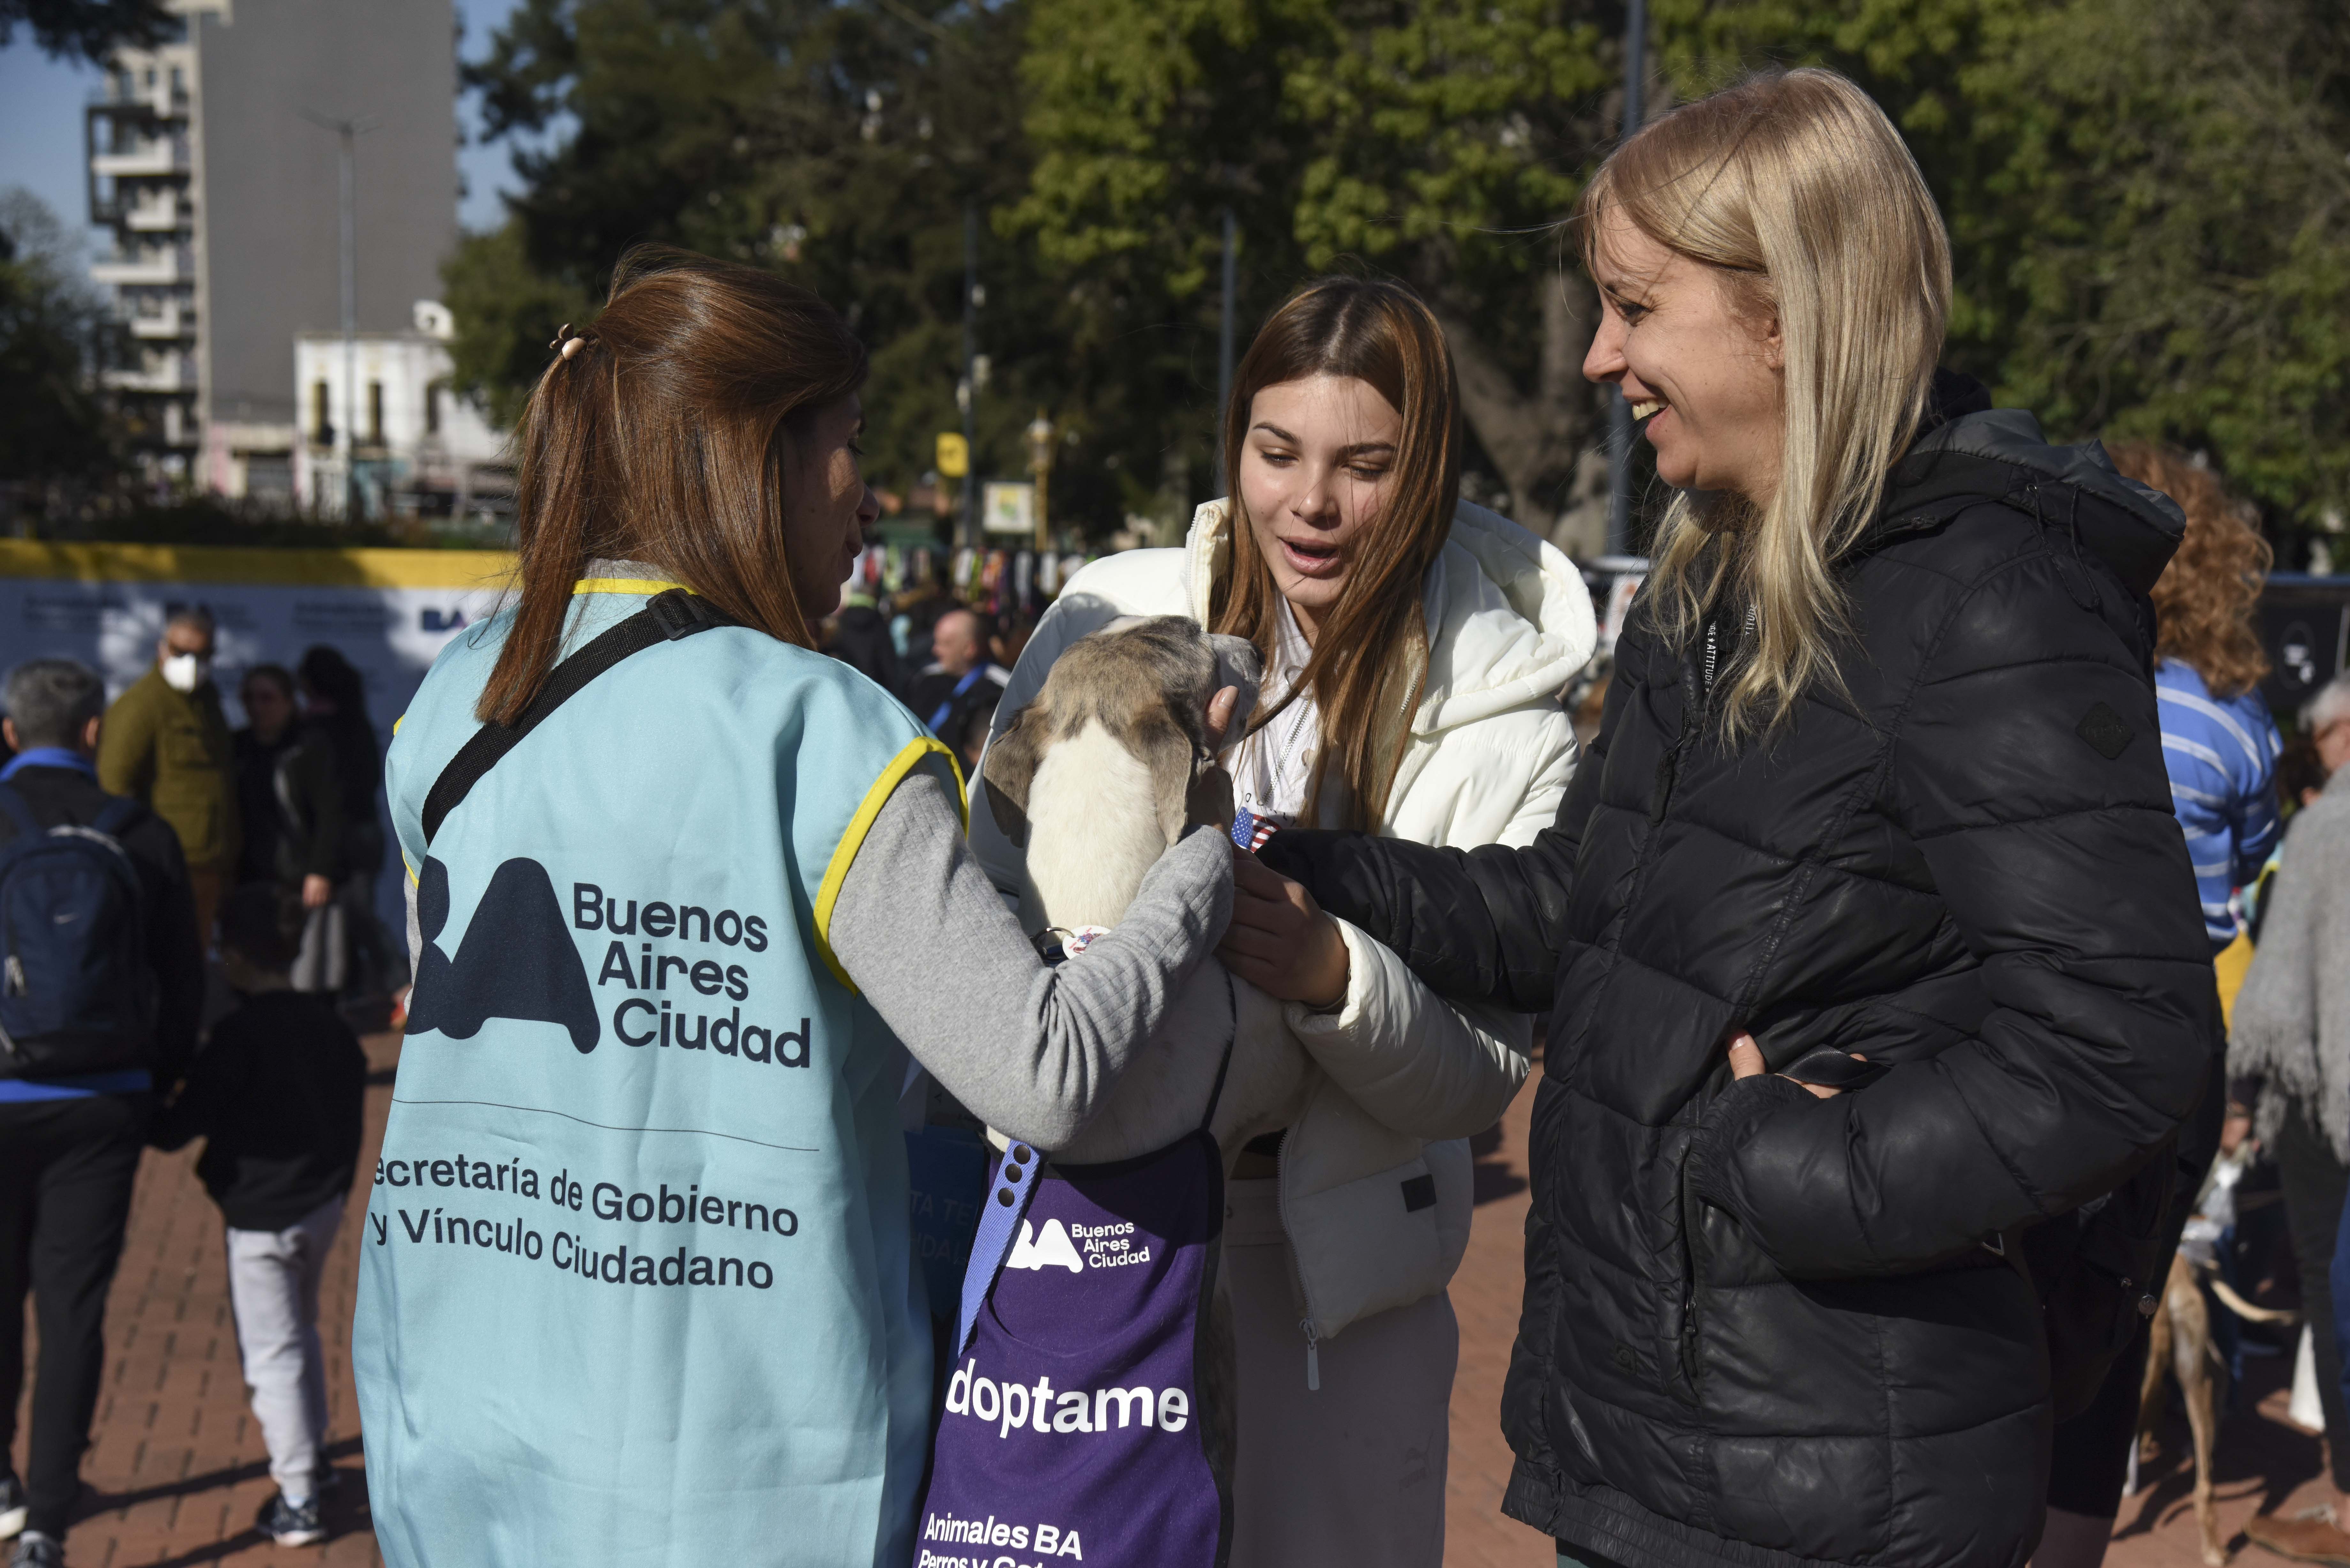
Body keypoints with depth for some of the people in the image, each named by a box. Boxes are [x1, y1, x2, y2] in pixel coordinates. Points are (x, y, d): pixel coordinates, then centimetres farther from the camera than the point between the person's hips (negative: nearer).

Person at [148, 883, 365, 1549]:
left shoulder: (240, 1035, -19)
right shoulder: (330, 1025, 2)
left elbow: (187, 1120, -17)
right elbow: (351, 1101, 11)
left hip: (264, 1217, -7)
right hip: (325, 1203, 8)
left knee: (273, 1354, 1)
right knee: (301, 1332, 26)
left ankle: (297, 1501, 5)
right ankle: (312, 1455, 39)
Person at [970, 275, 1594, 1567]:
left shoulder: (1504, 722, -7)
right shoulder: (1111, 615, -4)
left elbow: (1482, 1075, -9)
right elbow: (986, 889, 5)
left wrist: (1335, 976, -27)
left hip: (1330, 1261, -1)